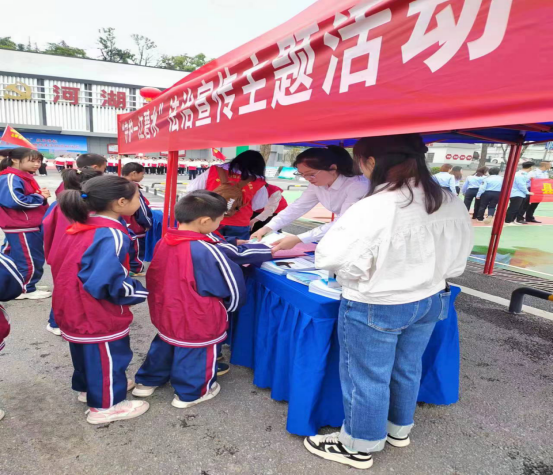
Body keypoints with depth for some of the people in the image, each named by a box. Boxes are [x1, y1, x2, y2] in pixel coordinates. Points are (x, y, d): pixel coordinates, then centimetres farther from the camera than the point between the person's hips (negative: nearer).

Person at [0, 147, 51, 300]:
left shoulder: (26, 177, 16)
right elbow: (15, 201, -26)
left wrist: (42, 195, 0)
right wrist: (40, 197, -16)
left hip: (29, 226, 10)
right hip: (21, 228, -10)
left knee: (18, 259, 19)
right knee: (30, 261, -3)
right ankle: (25, 289, 11)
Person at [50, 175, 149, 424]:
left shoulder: (81, 227, 0)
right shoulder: (111, 235, -28)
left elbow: (58, 262, 11)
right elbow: (106, 283, -33)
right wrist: (139, 292, -17)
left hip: (76, 310, 9)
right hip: (99, 317, -9)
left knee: (87, 352, 28)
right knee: (106, 357, 11)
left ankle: (88, 387, 50)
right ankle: (105, 406, 29)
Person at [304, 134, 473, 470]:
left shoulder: (374, 208, -28)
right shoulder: (452, 203, -5)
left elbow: (330, 257, -25)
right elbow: (457, 260, 6)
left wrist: (369, 270, -6)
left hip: (376, 308, -7)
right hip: (431, 301, 7)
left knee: (367, 378, 13)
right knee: (407, 369, 25)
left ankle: (359, 447, 34)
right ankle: (399, 429, 48)